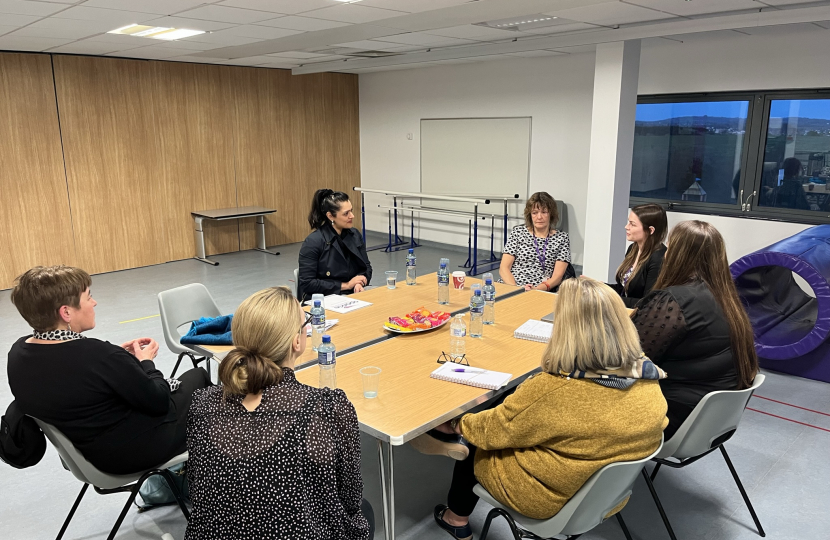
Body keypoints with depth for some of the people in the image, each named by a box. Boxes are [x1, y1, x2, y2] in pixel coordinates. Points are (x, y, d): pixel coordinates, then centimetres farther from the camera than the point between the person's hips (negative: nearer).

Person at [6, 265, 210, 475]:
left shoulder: (18, 352, -8)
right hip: (134, 450, -7)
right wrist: (146, 362, -4)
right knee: (197, 376, 15)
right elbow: (159, 402, -21)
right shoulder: (98, 354, -33)